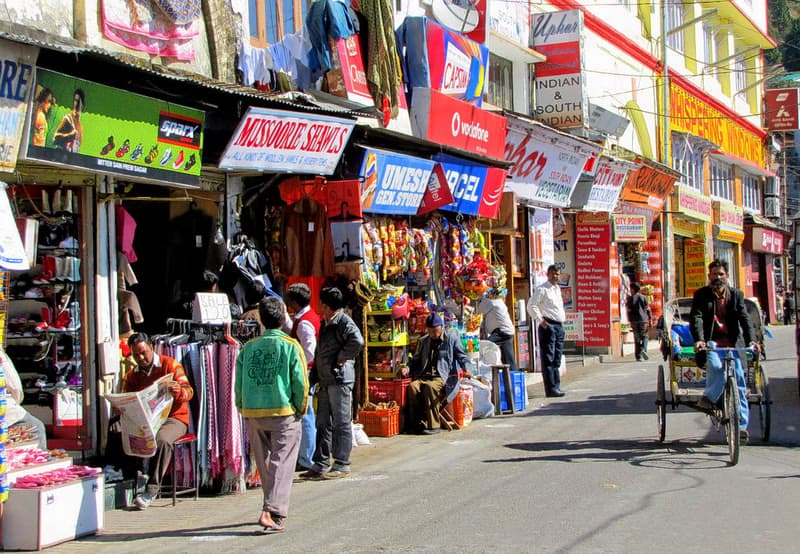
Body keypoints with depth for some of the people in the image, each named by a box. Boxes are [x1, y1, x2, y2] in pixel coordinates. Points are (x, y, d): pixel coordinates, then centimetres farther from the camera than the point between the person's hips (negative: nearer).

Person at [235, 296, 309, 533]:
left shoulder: (248, 347, 5)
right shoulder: (290, 346, -5)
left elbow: (239, 383, 5)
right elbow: (300, 382, -9)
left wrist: (244, 410, 16)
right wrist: (300, 409, 4)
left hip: (252, 414, 4)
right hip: (283, 413, -4)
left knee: (264, 463, 17)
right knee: (281, 463, -3)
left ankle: (276, 507, 29)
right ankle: (271, 512, -15)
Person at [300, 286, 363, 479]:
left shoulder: (344, 322, -12)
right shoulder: (325, 324, 17)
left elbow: (357, 341, -30)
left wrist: (342, 358, -18)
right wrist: (314, 377, 18)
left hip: (340, 379, -9)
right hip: (325, 382, 9)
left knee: (342, 423, -2)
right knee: (323, 424, 11)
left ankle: (342, 465, 3)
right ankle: (321, 464, 17)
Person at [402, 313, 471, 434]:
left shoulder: (451, 338, 11)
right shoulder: (423, 341, 24)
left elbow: (461, 356, 7)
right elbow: (416, 359, 27)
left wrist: (466, 368, -12)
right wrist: (408, 368, 6)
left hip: (442, 377, -4)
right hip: (424, 376, 4)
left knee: (430, 387, -37)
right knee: (412, 386, -29)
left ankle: (433, 425, -32)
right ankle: (418, 423, -24)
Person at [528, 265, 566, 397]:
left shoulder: (558, 289, 19)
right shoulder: (541, 289, -6)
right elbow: (531, 306, -11)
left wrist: (563, 319, 17)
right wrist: (540, 320, -18)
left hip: (559, 326, 9)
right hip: (548, 326, -9)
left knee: (557, 359, 11)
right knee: (548, 358, -8)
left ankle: (556, 386, 15)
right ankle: (551, 389, -10)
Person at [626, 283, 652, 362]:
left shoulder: (630, 298, 1)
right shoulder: (643, 297, 4)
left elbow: (629, 310, -2)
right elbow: (647, 309, 2)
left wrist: (630, 321, 1)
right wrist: (650, 319, 6)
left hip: (635, 321, 0)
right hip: (643, 320, 0)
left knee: (637, 339, 4)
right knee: (644, 336, 10)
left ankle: (638, 356, 2)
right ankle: (643, 350, -16)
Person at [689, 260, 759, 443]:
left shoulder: (736, 295, 10)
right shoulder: (701, 295, 4)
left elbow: (744, 318, 0)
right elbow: (696, 318, -8)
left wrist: (751, 340, -16)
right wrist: (699, 339, -26)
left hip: (733, 343, 2)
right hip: (711, 343, -2)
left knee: (739, 378, -8)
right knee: (716, 366, -32)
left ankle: (741, 424, -3)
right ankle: (708, 398, -6)